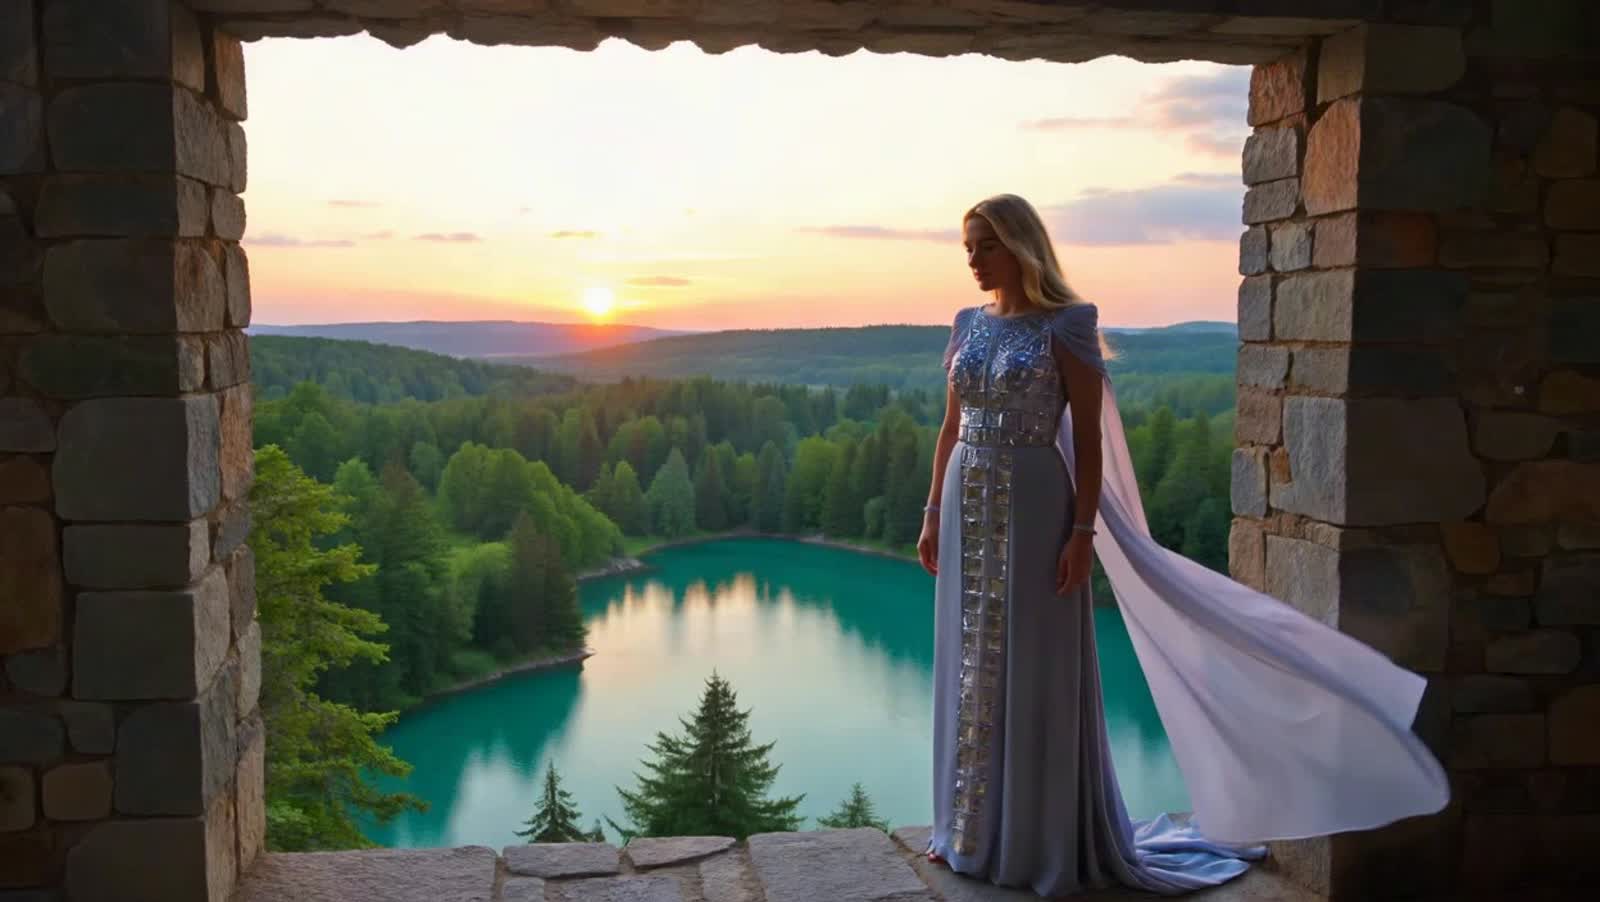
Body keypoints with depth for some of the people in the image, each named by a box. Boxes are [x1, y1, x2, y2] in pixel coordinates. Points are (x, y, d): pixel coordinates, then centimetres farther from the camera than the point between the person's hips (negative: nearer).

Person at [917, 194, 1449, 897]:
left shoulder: (1066, 327, -8)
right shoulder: (968, 326, 9)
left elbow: (1089, 438, -10)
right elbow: (950, 428, 13)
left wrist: (1083, 532, -15)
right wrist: (933, 514, 10)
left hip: (1034, 510, -6)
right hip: (969, 510, 6)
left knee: (1034, 671, 2)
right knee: (969, 666, 12)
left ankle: (1042, 840, 17)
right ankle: (971, 829, 27)